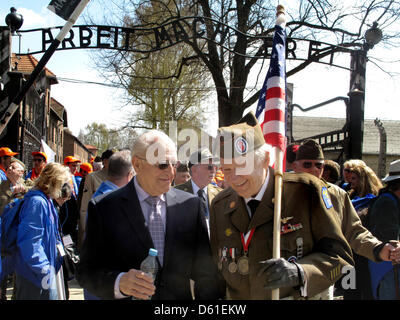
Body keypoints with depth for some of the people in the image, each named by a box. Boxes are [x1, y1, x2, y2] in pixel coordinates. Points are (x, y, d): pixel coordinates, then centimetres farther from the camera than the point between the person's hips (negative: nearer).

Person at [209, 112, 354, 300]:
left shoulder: (305, 192, -13)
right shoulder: (219, 206, -1)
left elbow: (339, 256, -13)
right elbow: (217, 265, 8)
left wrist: (299, 272, -28)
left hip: (300, 295, -2)